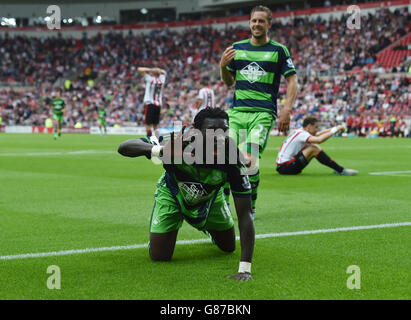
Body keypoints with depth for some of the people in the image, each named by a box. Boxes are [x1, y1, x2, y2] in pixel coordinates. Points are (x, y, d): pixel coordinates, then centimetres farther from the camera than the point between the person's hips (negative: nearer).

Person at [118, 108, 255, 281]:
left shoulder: (232, 158, -37)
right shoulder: (178, 143, -40)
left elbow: (245, 215, -36)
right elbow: (124, 147, -39)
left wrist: (245, 269, -43)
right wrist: (158, 150, -62)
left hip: (210, 198, 2)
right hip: (172, 194, -2)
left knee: (229, 247, 15)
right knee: (159, 257, -6)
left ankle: (209, 228, 50)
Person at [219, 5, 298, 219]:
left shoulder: (279, 50, 5)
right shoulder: (237, 48, 14)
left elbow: (292, 81, 4)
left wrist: (287, 109, -8)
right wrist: (223, 66, 0)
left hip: (263, 113, -3)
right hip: (236, 111, 4)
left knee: (250, 161, -17)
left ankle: (250, 208, 0)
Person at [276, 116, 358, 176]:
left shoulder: (300, 131, 12)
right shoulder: (301, 134, -16)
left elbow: (319, 134, 18)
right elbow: (319, 140, -31)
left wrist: (335, 128, 6)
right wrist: (335, 130, -19)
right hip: (284, 167, -10)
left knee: (314, 146, 9)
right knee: (314, 148, -18)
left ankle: (338, 169, 7)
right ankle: (341, 170, -14)